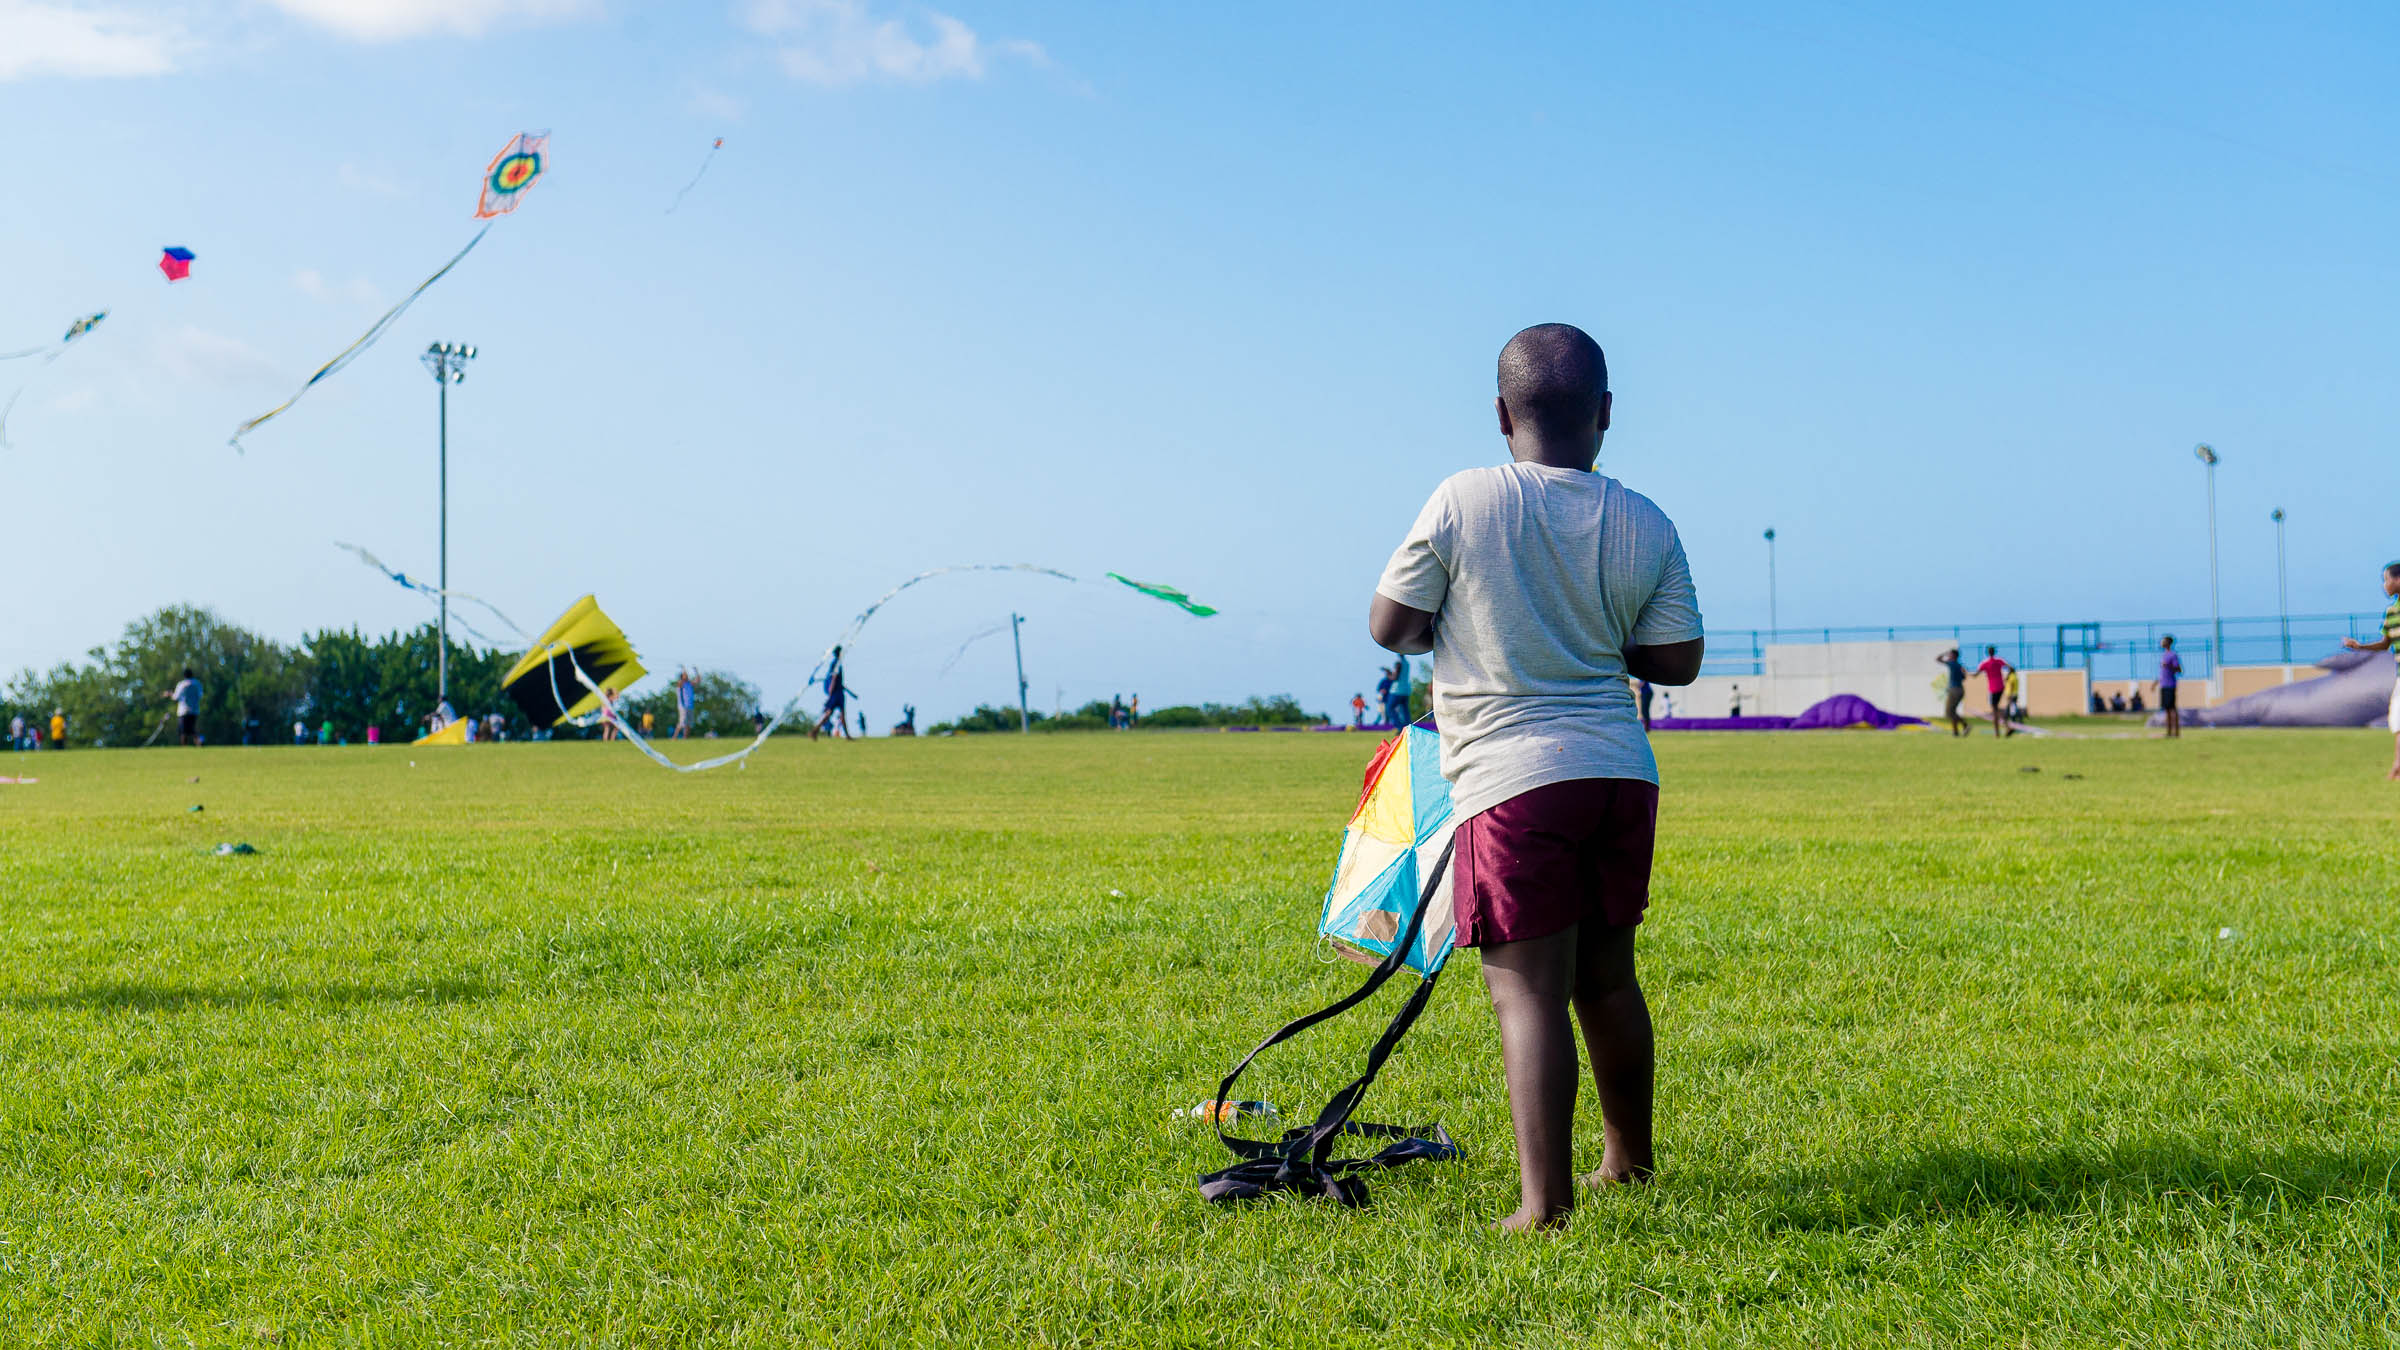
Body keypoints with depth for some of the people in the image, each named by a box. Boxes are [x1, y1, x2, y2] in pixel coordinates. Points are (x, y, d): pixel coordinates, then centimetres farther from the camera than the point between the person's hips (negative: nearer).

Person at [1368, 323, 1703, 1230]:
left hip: (1515, 779, -5)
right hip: (1619, 771, 5)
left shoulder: (1463, 503, -7)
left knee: (1528, 990, -4)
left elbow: (1389, 628, -1)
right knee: (1606, 976, 19)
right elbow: (1677, 661, 5)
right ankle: (1629, 1160, 35)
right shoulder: (1648, 528, 2)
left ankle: (1545, 1204, -7)